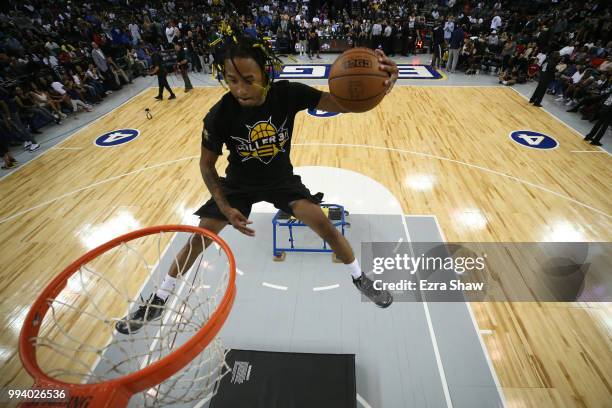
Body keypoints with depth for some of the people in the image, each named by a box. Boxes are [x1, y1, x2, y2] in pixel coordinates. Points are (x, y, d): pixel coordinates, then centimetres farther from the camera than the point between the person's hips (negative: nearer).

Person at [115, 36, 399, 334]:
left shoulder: (288, 94, -22)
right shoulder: (219, 115, -24)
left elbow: (341, 103, -29)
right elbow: (207, 165, -11)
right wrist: (225, 208, -18)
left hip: (281, 178, 1)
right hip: (239, 183, 0)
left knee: (327, 228, -10)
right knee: (199, 239, 4)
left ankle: (359, 278, 20)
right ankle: (159, 300, 31)